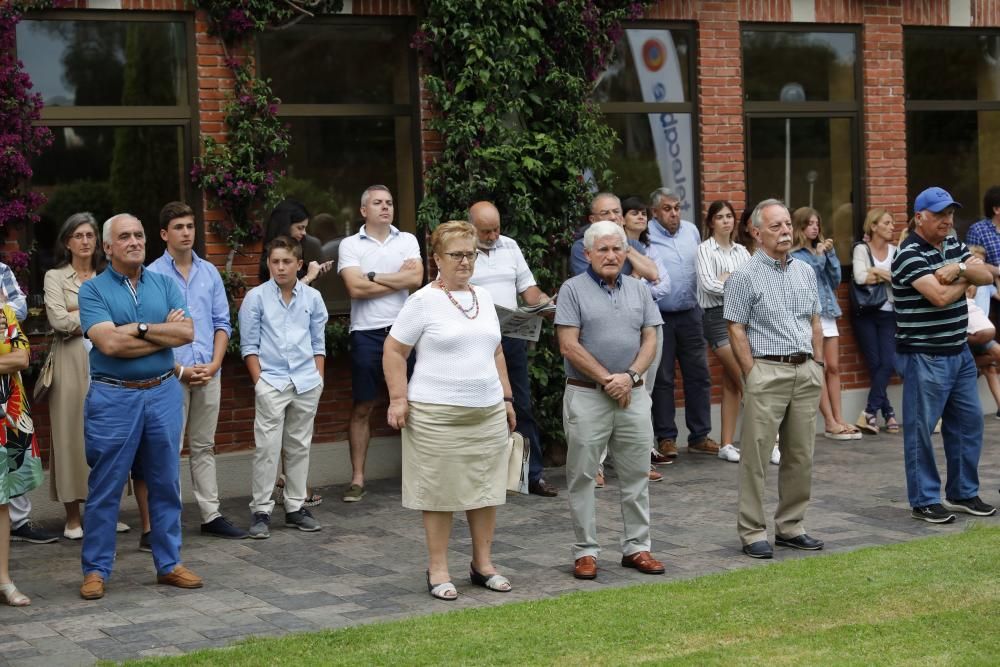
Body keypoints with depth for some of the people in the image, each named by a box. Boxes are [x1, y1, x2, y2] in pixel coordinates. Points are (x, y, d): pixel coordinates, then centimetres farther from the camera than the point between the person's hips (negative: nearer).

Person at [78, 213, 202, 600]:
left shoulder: (164, 285, 9)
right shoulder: (93, 289, -3)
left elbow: (187, 332, -4)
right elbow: (109, 343, -17)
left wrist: (140, 329, -12)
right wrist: (165, 330, -10)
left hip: (163, 393, 4)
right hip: (113, 398, -4)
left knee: (166, 484, 10)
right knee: (105, 489, 2)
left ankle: (168, 563, 20)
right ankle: (96, 569, 12)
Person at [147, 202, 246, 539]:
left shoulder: (210, 272, 8)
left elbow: (222, 322, 10)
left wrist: (214, 364, -3)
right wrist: (180, 370, -10)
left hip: (209, 373, 5)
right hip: (171, 375, -4)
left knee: (204, 447, 12)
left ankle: (211, 515, 17)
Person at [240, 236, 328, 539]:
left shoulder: (312, 298, 6)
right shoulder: (256, 298, -2)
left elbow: (318, 344, 12)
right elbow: (249, 346, 0)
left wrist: (318, 379, 7)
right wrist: (259, 381, -6)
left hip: (306, 384, 3)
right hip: (271, 384, -3)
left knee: (299, 447, 10)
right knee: (267, 448, -5)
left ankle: (296, 507, 19)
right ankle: (261, 511, 1)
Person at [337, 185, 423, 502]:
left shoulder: (407, 240, 9)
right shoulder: (350, 245, 3)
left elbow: (416, 279, -7)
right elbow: (356, 288, -11)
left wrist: (373, 277, -8)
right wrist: (398, 279, -5)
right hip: (367, 333, -2)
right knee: (362, 407, 3)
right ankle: (357, 479, 8)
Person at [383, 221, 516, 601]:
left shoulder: (483, 298, 13)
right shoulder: (423, 301, -6)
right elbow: (394, 351, -5)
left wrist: (507, 398, 18)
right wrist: (398, 399, -12)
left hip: (489, 412, 6)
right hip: (437, 415, -6)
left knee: (486, 489, 10)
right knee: (440, 493, 0)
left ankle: (483, 564, 22)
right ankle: (437, 570, 11)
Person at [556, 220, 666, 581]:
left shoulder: (638, 290, 11)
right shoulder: (573, 289, -3)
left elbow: (649, 340, 7)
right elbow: (569, 346, -10)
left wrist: (630, 376, -9)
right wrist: (608, 380, -11)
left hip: (633, 394, 4)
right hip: (586, 396, -4)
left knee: (636, 475, 8)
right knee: (582, 476, 2)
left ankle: (637, 547, 17)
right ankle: (585, 551, 9)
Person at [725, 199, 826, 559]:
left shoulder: (805, 272, 13)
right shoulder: (745, 277, -5)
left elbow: (815, 322, 19)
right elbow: (736, 330, -7)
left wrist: (817, 364, 10)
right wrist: (753, 375, -11)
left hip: (805, 371, 6)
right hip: (767, 371, -6)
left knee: (801, 455, 9)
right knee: (756, 456, -4)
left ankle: (790, 526, 20)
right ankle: (752, 532, 3)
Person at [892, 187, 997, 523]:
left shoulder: (953, 245, 11)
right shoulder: (909, 254, -15)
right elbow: (940, 296, -23)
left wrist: (960, 269, -17)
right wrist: (968, 276, -5)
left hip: (959, 352, 9)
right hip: (924, 357, -8)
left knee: (969, 422, 13)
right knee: (921, 429, -1)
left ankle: (963, 492, 26)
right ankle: (924, 500, 8)